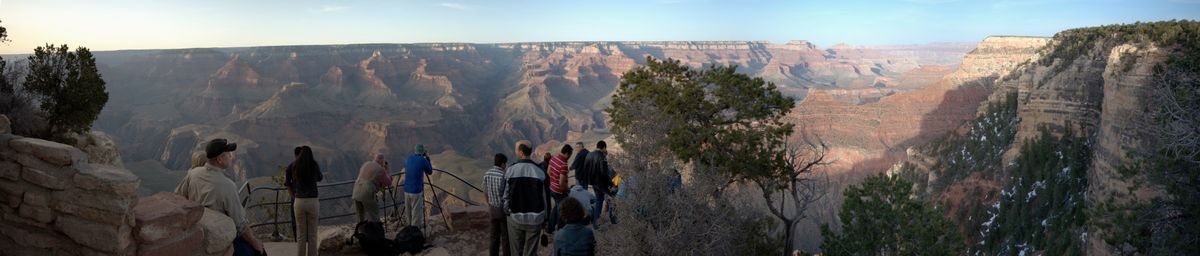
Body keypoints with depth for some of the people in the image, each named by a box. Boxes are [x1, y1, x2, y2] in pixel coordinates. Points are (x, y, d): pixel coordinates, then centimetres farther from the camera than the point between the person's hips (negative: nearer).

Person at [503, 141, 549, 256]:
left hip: (515, 217, 0)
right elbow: (545, 198, -4)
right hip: (535, 219, 0)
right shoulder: (540, 172, -9)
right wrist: (545, 218, 8)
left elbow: (506, 195, -4)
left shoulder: (510, 171, -10)